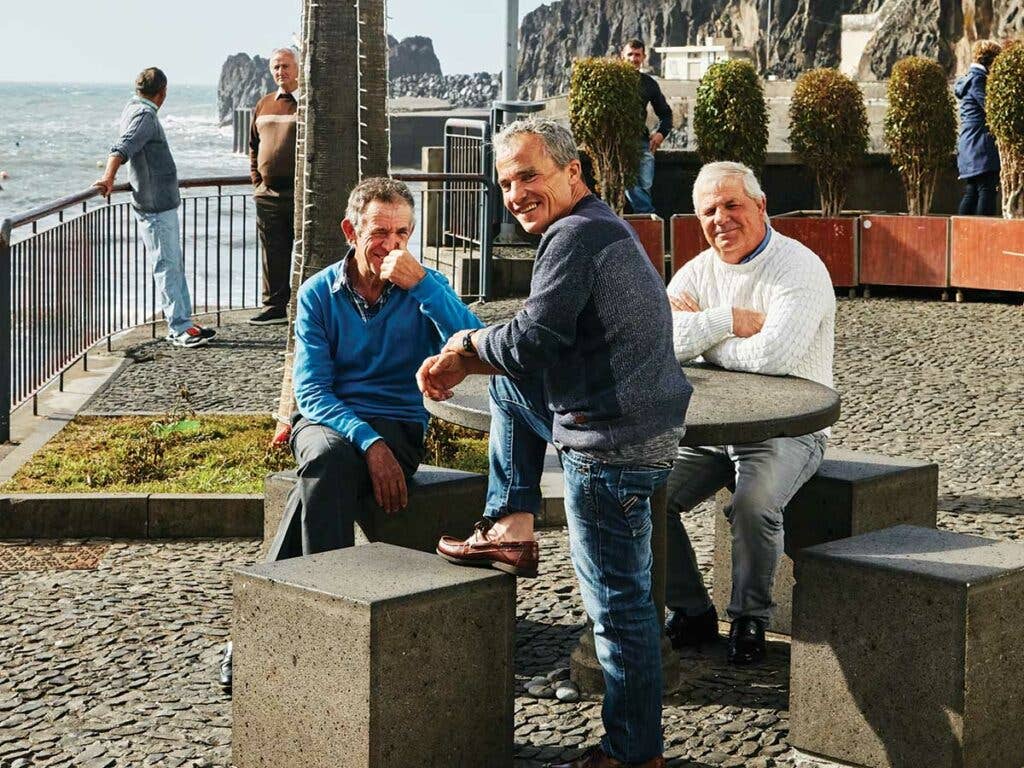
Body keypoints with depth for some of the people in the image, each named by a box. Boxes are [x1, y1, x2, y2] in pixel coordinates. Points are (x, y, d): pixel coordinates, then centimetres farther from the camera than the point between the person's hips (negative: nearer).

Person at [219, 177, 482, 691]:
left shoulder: (425, 289, 2)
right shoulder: (318, 293, 3)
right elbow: (311, 391, -5)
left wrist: (420, 283, -23)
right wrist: (369, 442, -21)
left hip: (399, 427, -1)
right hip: (326, 421, 1)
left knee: (325, 466, -33)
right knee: (329, 457, -36)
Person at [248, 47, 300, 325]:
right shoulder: (263, 105, 14)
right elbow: (253, 146, 22)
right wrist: (257, 180, 12)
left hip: (301, 191, -5)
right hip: (268, 195, 5)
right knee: (273, 254, 10)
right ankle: (274, 306, 17)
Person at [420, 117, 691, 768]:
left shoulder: (576, 236, -16)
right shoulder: (603, 229, 18)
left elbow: (533, 339, -22)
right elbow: (541, 350, 22)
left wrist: (469, 344, -2)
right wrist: (464, 365, 12)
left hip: (614, 447, -11)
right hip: (626, 426, 11)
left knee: (618, 603, -2)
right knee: (508, 381, 24)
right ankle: (511, 529, 21)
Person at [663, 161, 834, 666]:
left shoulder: (800, 269, -11)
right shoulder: (698, 272, 8)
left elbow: (771, 355, -27)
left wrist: (700, 335, -10)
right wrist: (731, 321, -15)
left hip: (787, 430, -5)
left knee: (753, 503, -32)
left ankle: (750, 619, -9)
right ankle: (691, 611, 3)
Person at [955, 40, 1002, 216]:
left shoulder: (970, 77, 20)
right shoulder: (978, 79, -10)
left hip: (969, 146, 10)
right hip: (981, 147, -10)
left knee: (972, 192, 9)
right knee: (987, 189, -12)